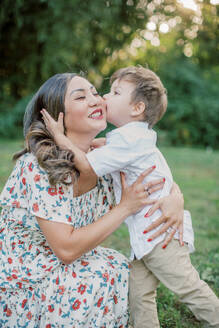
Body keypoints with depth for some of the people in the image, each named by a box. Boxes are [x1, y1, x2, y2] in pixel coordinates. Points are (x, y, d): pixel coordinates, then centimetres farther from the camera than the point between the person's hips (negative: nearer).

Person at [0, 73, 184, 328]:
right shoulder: (41, 165, -26)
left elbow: (161, 176, 7)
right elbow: (67, 249, -27)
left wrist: (175, 200, -16)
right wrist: (125, 207, -23)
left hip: (53, 268, 7)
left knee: (119, 266, -9)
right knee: (105, 272, -21)